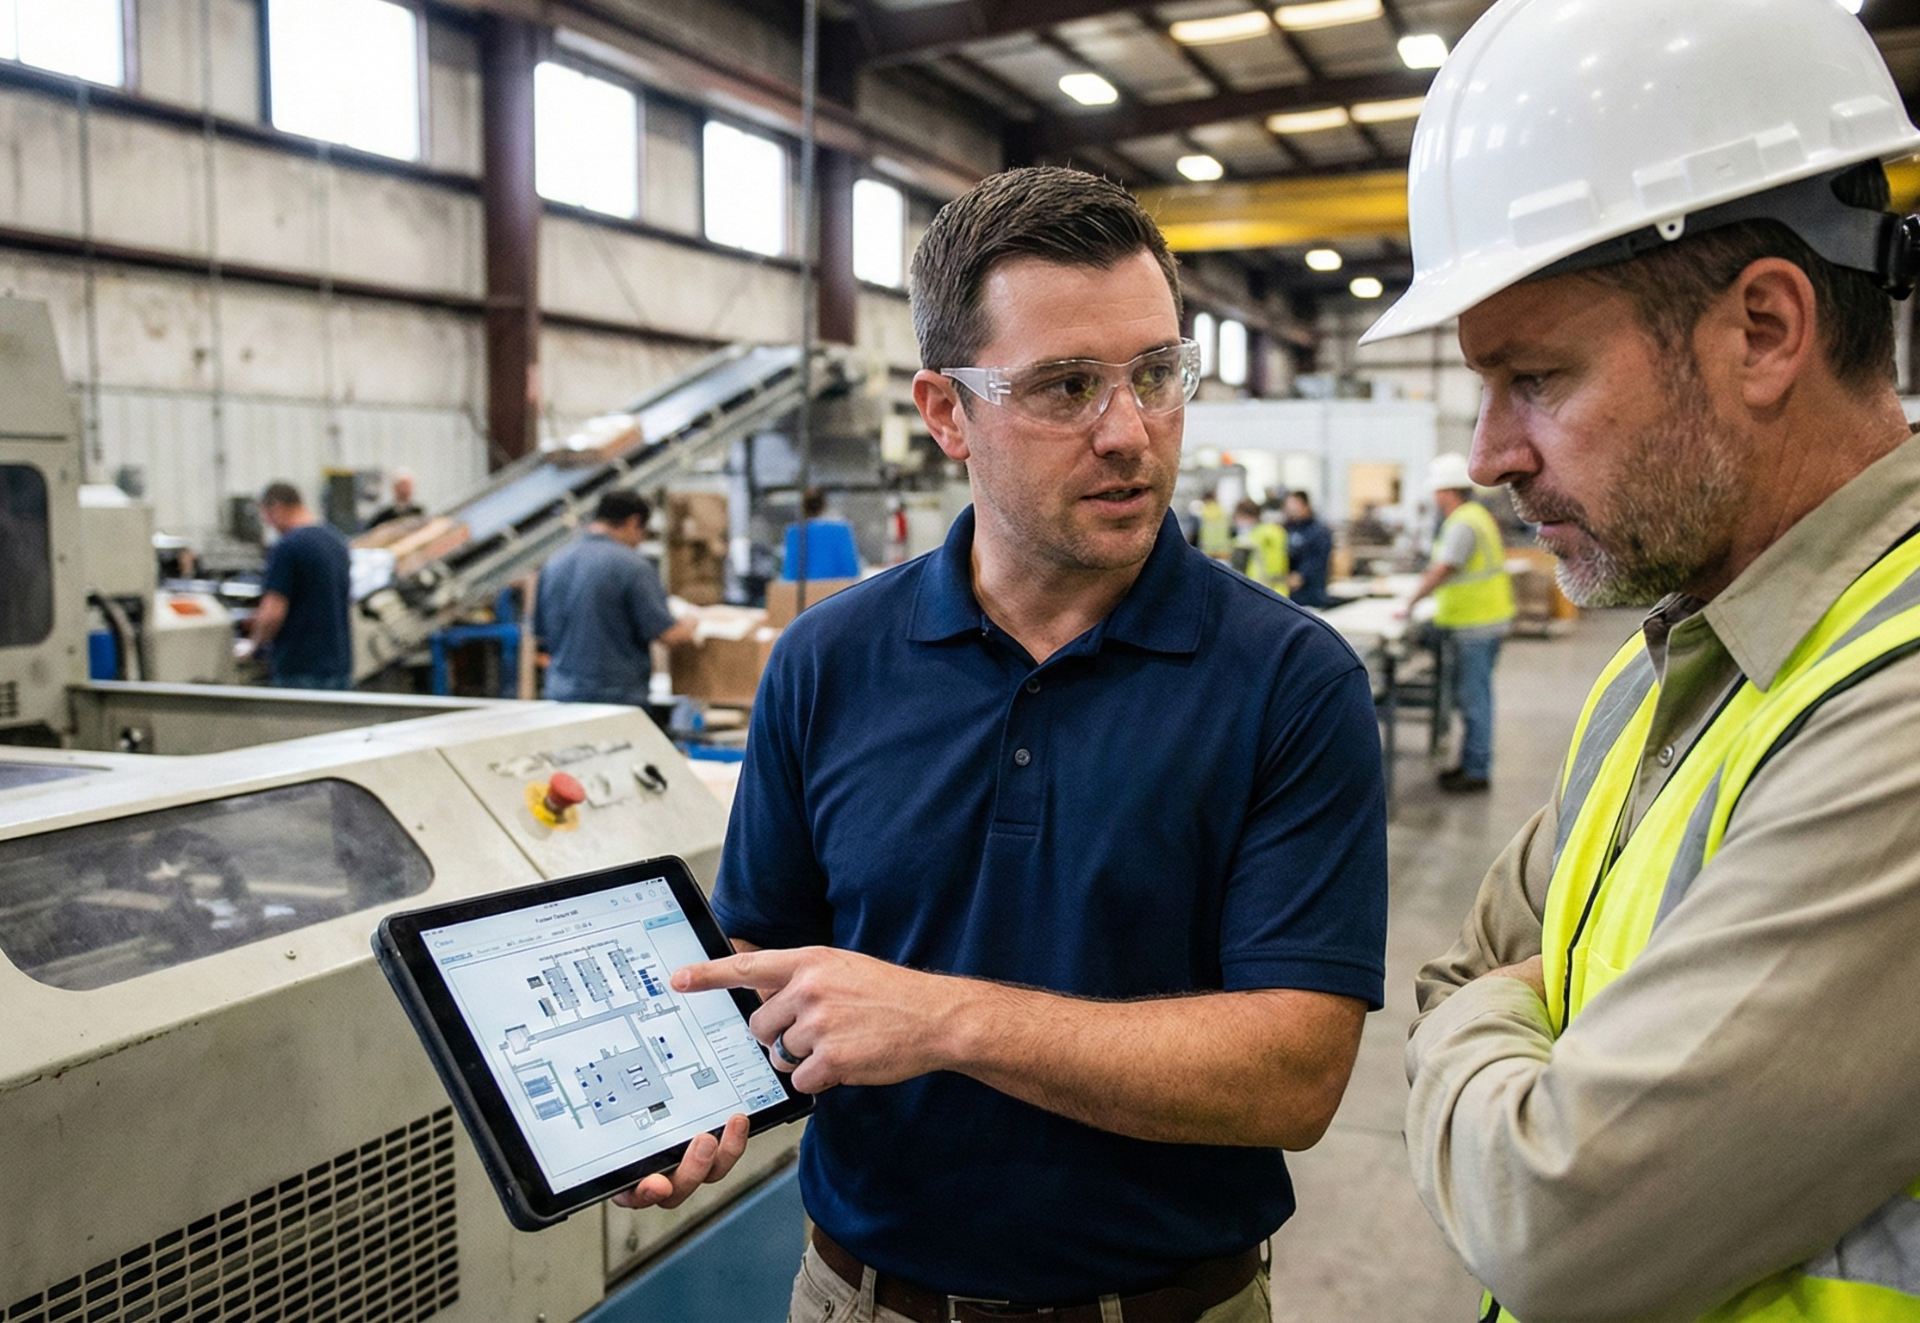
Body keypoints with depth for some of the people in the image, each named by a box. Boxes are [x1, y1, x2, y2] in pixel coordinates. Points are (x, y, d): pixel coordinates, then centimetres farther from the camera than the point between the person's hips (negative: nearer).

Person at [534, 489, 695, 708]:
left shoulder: (552, 566, 8)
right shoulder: (632, 565, -11)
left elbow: (540, 635, 16)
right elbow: (668, 635, -12)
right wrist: (689, 626, 9)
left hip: (561, 697, 6)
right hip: (619, 696, -6)